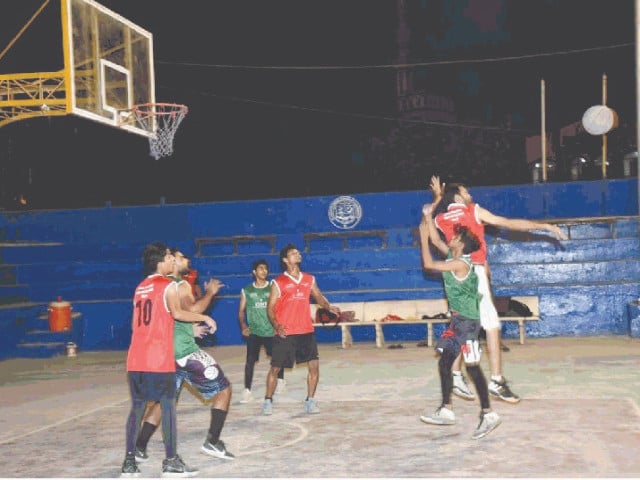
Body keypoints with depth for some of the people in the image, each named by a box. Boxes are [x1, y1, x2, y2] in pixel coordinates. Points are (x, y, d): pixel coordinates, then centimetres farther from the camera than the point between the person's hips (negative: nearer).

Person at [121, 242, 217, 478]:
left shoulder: (141, 287, 19)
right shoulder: (168, 286, -4)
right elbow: (177, 313, -20)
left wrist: (189, 329, 28)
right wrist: (205, 318, -7)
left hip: (136, 359, 7)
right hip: (159, 359, -7)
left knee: (137, 407, 9)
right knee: (168, 406, 0)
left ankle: (129, 461, 9)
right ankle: (171, 462, 1)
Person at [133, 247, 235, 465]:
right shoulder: (181, 285, -11)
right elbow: (191, 310, -27)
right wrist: (209, 293, -13)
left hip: (165, 352, 8)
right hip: (184, 351, -8)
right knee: (223, 389, 3)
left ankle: (139, 447, 12)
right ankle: (213, 442, -1)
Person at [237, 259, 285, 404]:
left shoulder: (272, 288, 1)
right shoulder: (246, 291, 1)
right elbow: (241, 311, 6)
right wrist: (243, 326, -9)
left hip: (272, 330, 1)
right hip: (253, 331, -1)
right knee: (250, 360, -11)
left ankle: (280, 381, 41)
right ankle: (247, 391, -9)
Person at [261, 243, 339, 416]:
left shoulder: (309, 279, 9)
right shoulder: (278, 282, -4)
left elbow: (319, 297, 18)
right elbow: (270, 307, -3)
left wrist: (329, 307, -3)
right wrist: (276, 325, -19)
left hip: (306, 331, 3)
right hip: (285, 333, -3)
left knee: (314, 365, -3)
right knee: (275, 368, 2)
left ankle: (310, 401, 10)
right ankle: (268, 401, 18)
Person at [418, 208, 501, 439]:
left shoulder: (460, 263, -19)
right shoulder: (452, 256, 8)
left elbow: (428, 264, -20)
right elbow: (435, 239, 22)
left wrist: (423, 237, -13)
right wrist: (428, 220, 10)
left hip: (468, 321, -10)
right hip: (457, 320, 10)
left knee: (472, 366, -9)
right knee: (444, 363, 9)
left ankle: (488, 414, -4)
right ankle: (446, 411, 15)